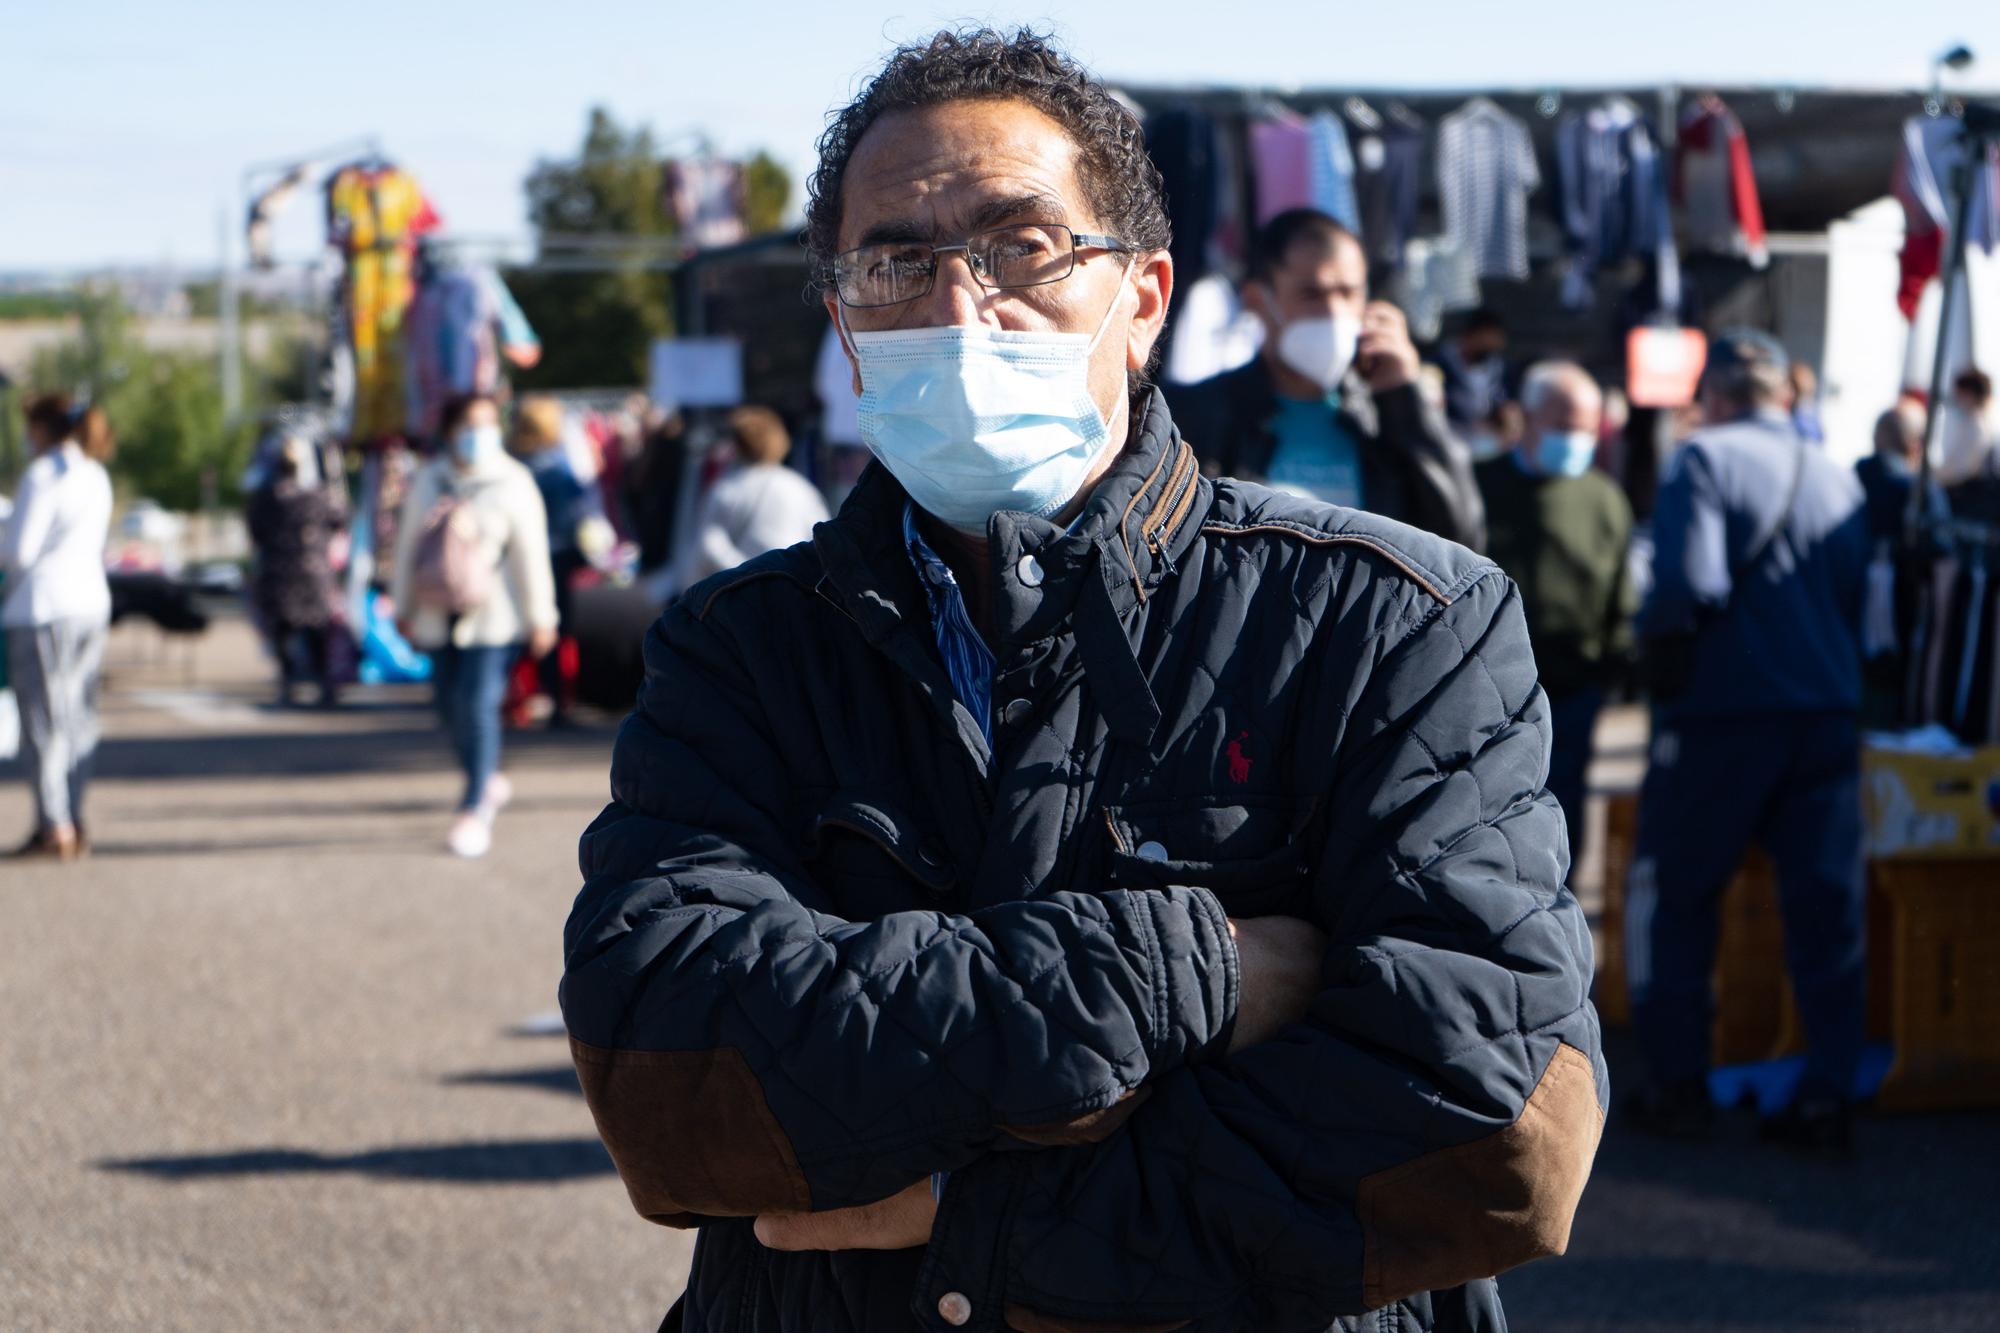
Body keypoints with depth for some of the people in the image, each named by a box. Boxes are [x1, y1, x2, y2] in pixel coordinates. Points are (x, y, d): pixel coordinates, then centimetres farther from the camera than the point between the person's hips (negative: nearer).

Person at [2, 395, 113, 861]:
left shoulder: (41, 476, -14)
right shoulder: (96, 476, 11)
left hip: (43, 607, -8)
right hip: (91, 600, 8)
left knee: (42, 720, -3)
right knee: (77, 716, 11)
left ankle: (54, 827, -5)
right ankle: (74, 824, 13)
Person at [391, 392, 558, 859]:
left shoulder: (512, 484, -4)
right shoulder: (427, 482, 8)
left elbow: (531, 555, -4)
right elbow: (408, 545, 14)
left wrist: (540, 618, -5)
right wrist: (403, 607, 15)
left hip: (494, 619, -4)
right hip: (440, 616, 5)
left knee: (478, 705, -13)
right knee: (451, 707, 8)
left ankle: (475, 810, -9)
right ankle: (489, 781, 32)